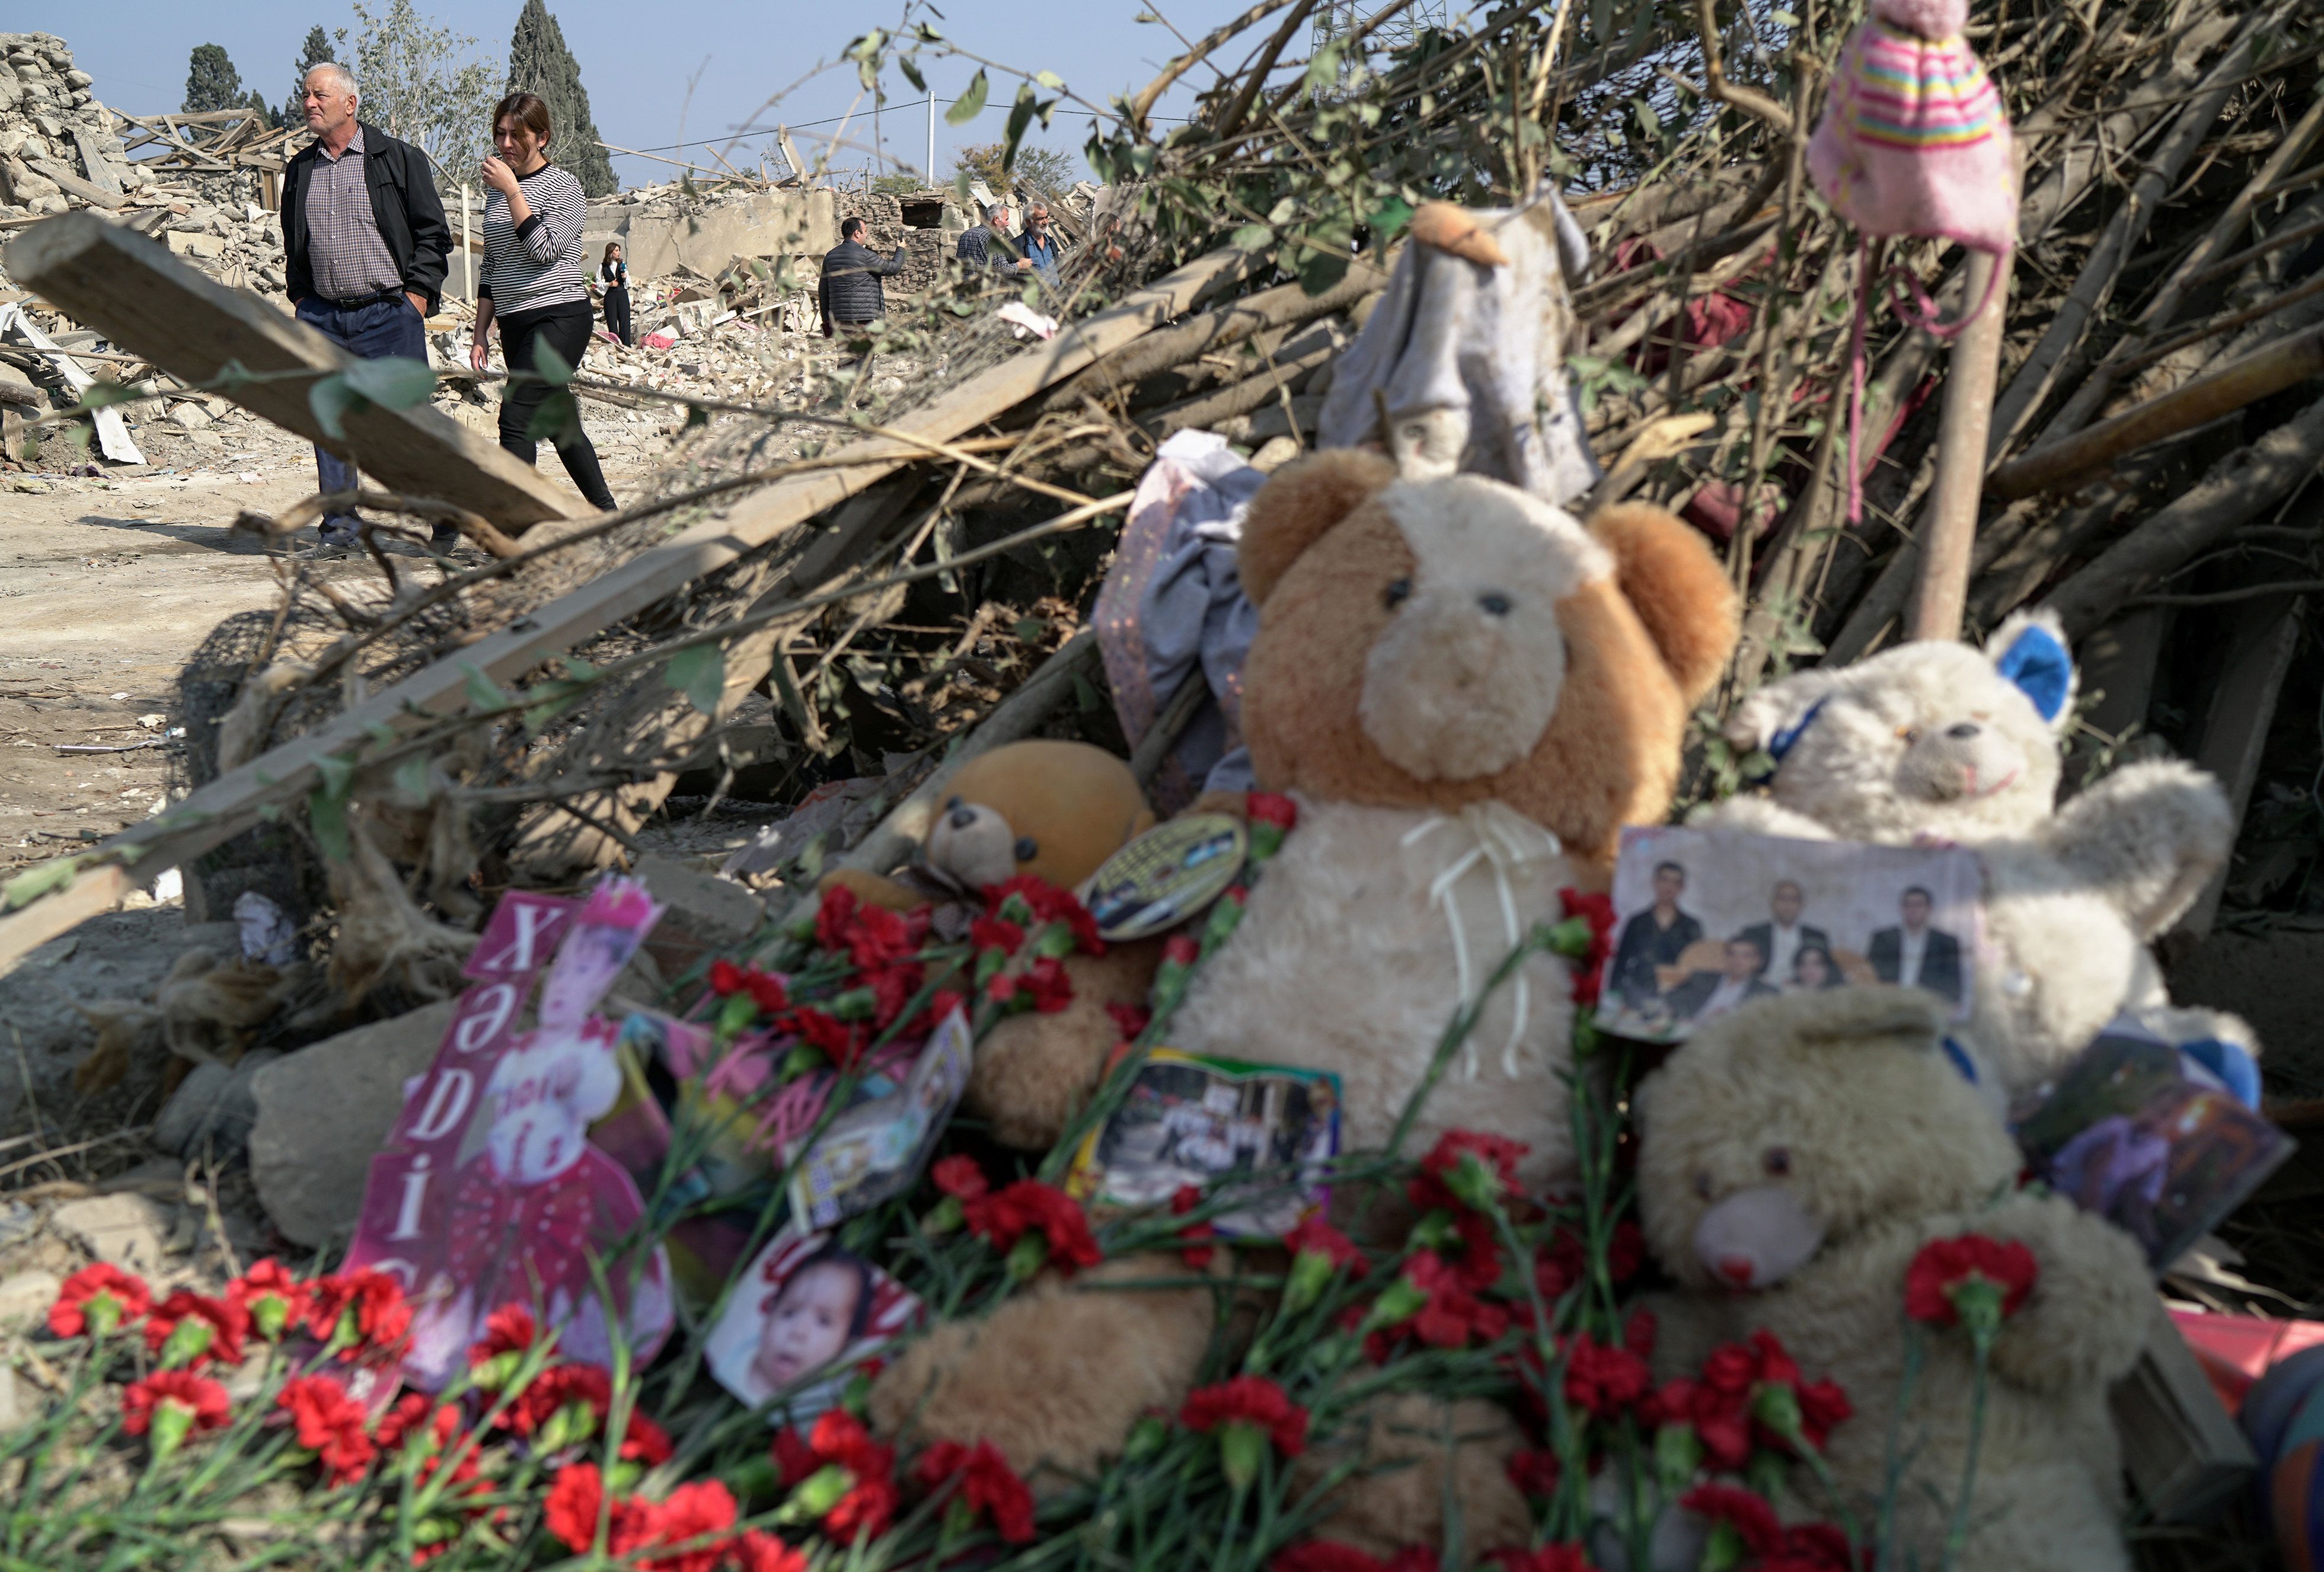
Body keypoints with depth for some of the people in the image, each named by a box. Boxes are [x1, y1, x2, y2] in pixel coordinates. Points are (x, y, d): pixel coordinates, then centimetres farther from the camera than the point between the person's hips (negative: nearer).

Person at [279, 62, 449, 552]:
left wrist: (417, 296, -7)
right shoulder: (299, 170, 16)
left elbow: (434, 234, 1)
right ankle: (340, 521, 10)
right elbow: (293, 244, 24)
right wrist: (299, 297, 11)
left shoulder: (399, 158, 2)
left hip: (389, 312, -4)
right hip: (321, 317, 4)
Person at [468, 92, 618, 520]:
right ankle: (606, 512, 20)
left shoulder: (563, 186, -4)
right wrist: (481, 333, 16)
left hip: (561, 316, -7)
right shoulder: (498, 190, 16)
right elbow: (491, 267, 20)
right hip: (515, 323, 7)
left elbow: (546, 250, -18)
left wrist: (512, 191, -18)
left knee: (516, 416, -18)